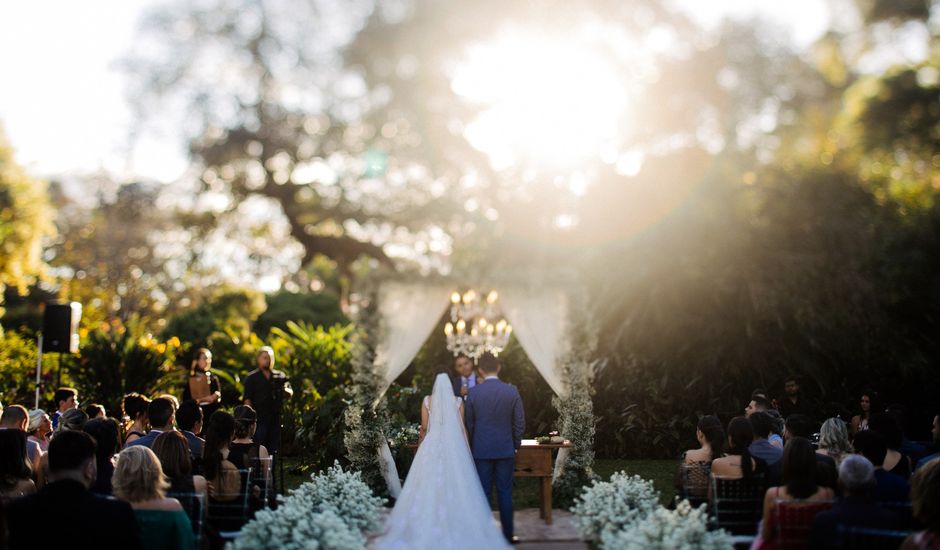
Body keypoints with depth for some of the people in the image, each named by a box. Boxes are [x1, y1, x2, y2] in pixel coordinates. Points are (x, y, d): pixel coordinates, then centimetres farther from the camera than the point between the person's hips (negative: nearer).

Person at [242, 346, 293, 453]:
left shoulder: (280, 376, 14)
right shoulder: (252, 378, 5)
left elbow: (290, 392, 9)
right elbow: (247, 399, 0)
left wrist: (286, 391, -15)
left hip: (276, 418, 4)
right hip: (260, 419, -4)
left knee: (274, 449, 7)